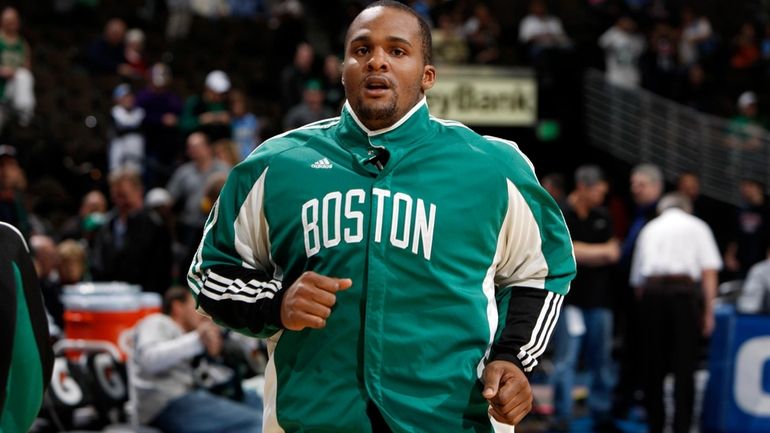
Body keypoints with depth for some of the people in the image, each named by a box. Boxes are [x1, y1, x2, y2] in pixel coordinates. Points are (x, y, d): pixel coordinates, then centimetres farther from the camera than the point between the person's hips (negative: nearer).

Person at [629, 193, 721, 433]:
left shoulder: (649, 229, 22)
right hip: (684, 291, -3)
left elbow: (636, 279, 21)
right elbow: (709, 271, 2)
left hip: (651, 291, 3)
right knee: (684, 366, -2)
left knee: (653, 366, 10)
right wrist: (708, 311, 2)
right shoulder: (697, 227, 13)